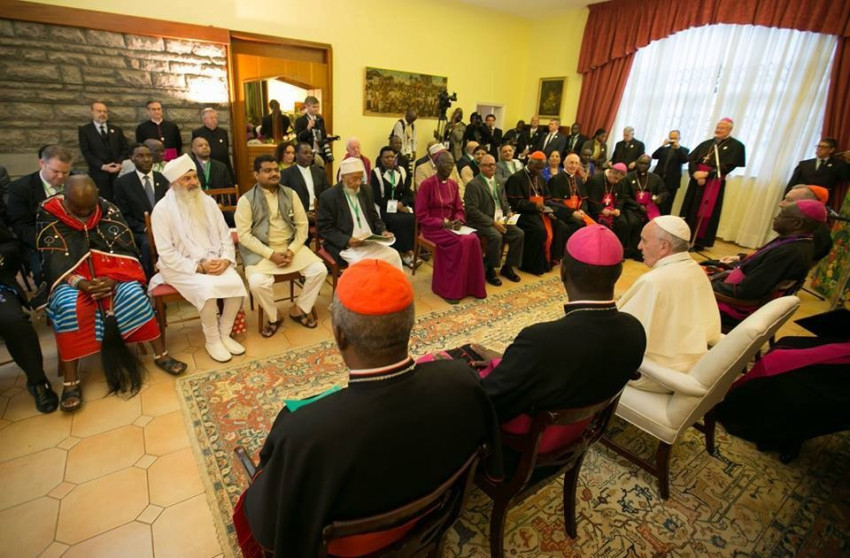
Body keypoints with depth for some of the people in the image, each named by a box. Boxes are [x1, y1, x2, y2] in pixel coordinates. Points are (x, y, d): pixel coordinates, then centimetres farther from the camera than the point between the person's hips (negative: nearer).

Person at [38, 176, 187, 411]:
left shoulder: (109, 210, -1)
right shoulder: (49, 215, -4)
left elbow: (126, 250, -4)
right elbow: (53, 262, -8)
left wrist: (112, 278, -22)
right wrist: (81, 283, -26)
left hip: (110, 275, 1)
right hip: (70, 280, -1)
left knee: (134, 294, -28)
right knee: (69, 307, -31)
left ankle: (161, 355, -19)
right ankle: (70, 382, -23)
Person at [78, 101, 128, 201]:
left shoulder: (116, 130, 19)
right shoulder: (84, 130, 8)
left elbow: (125, 149, 12)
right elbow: (86, 152, 0)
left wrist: (120, 164, -6)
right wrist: (103, 166, -12)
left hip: (119, 172, 2)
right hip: (99, 174, -2)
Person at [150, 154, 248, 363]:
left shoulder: (208, 202, 6)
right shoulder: (162, 209, -8)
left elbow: (225, 234, 7)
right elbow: (167, 253, -11)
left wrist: (226, 259, -11)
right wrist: (198, 267, -19)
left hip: (214, 262, 4)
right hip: (181, 267, -4)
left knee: (236, 284, -24)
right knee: (208, 288, -33)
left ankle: (225, 334, -3)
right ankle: (211, 340, -8)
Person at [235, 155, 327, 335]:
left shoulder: (290, 194, 5)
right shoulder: (246, 200, -5)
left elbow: (302, 225, 4)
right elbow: (244, 235, -9)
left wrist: (292, 250, -11)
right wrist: (271, 255, -17)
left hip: (291, 247, 3)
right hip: (261, 251, -3)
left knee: (319, 270, -15)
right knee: (258, 283, -29)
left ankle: (299, 309, 7)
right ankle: (272, 317, 2)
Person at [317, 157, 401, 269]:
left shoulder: (366, 191, 10)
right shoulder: (328, 196, -6)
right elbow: (323, 228, -7)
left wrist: (382, 231, -1)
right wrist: (347, 240, -20)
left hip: (370, 242, 5)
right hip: (344, 246, -5)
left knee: (393, 255, -18)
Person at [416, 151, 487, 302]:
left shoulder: (453, 184, 10)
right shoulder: (427, 185, -10)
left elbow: (459, 209, 14)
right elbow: (421, 216, -11)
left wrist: (459, 220, -9)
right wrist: (442, 223, -20)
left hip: (451, 226, 6)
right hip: (433, 228, -6)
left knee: (473, 239, -23)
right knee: (462, 242, -29)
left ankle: (470, 286, -12)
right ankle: (451, 289, -17)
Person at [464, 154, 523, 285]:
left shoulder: (500, 181, 13)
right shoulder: (473, 185, -11)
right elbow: (472, 210, -18)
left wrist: (508, 212, 0)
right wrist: (493, 222, -21)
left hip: (500, 219, 7)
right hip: (481, 222, -7)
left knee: (519, 234, -12)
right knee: (496, 236, -33)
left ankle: (507, 267, 4)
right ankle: (490, 270, -12)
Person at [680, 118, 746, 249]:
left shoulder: (736, 146, -1)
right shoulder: (706, 144, 12)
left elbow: (727, 166, -11)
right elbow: (691, 160, 4)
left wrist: (706, 174, -18)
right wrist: (695, 173, -14)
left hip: (714, 183, -4)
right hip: (697, 180, 5)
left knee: (705, 213, -3)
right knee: (691, 210, 6)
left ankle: (699, 242, 5)